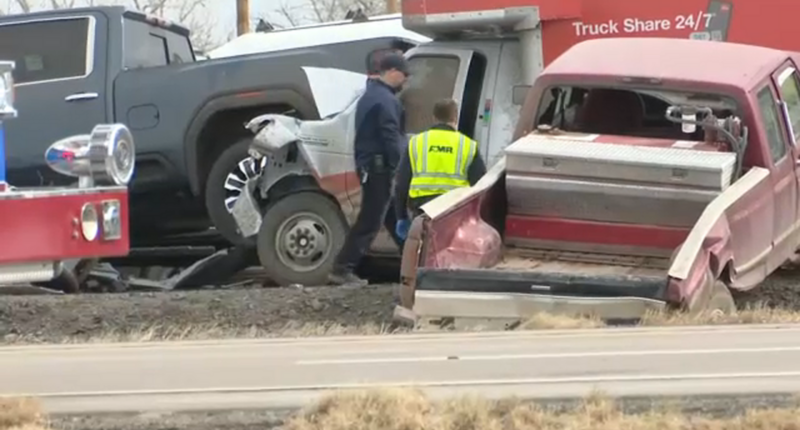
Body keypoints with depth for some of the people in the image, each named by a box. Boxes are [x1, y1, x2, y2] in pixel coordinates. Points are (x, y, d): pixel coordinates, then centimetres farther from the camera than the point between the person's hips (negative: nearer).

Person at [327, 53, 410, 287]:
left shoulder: (371, 95, 18)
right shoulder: (385, 100, -15)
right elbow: (391, 138, -21)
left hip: (369, 165, 11)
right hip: (381, 166, -11)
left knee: (396, 218, 16)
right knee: (369, 222, -8)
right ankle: (342, 269, -8)